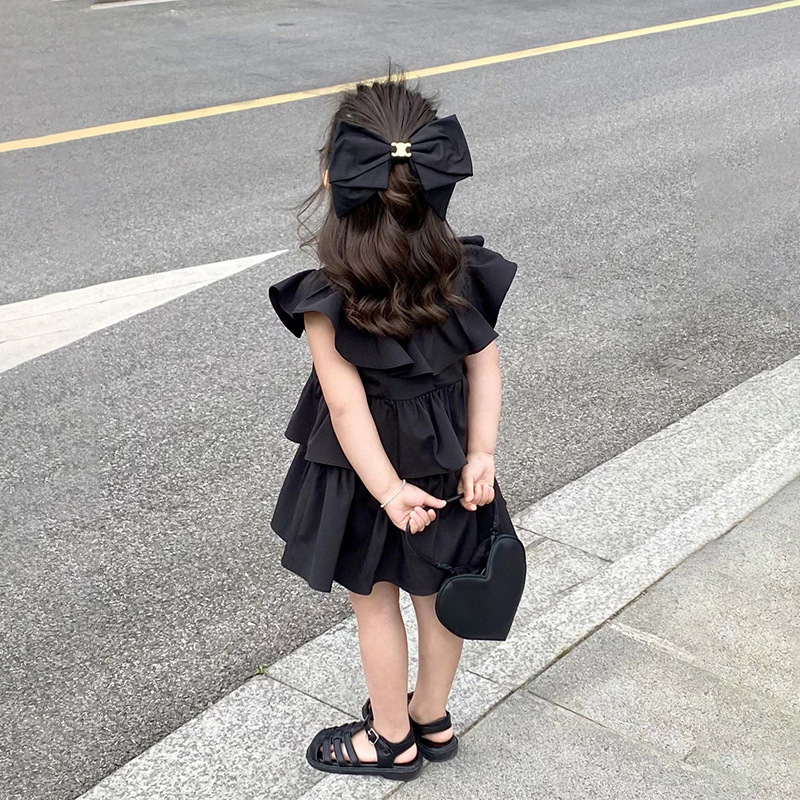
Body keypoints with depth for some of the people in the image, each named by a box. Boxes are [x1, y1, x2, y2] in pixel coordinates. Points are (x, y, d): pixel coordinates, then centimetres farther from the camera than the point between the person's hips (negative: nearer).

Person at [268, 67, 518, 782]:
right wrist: (481, 454, -8)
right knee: (436, 593, 22)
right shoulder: (461, 273, -12)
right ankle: (433, 719, 43)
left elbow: (347, 404, -25)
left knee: (374, 603, 17)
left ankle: (392, 740, 36)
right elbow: (484, 364, -10)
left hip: (370, 467, -4)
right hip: (445, 463, 5)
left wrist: (387, 489, -20)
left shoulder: (327, 298, -25)